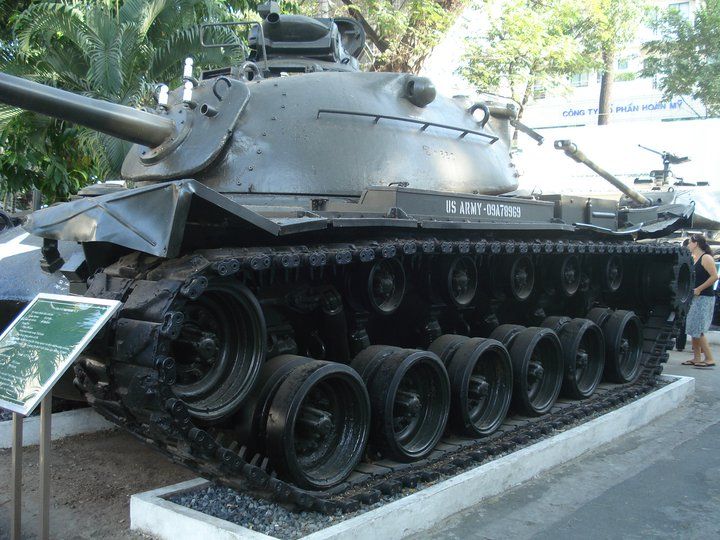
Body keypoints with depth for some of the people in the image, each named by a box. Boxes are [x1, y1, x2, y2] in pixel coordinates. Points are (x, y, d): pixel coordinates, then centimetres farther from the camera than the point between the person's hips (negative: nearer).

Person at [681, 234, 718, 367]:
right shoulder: (693, 259, 14)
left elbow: (714, 276, -20)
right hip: (695, 297, 9)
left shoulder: (706, 258, -11)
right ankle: (696, 358, 15)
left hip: (704, 298, -9)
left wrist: (699, 289, -18)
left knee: (697, 330, -10)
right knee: (693, 329, 9)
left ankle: (709, 359, -5)